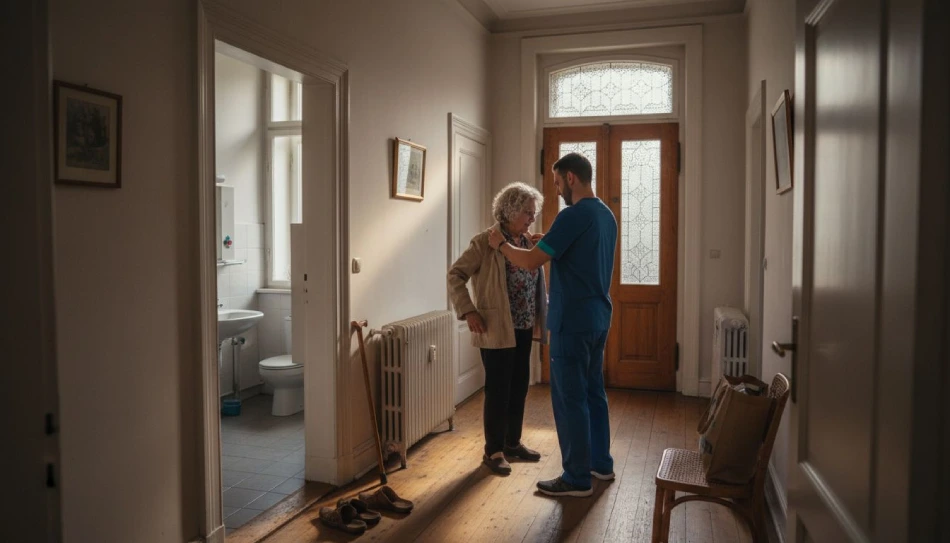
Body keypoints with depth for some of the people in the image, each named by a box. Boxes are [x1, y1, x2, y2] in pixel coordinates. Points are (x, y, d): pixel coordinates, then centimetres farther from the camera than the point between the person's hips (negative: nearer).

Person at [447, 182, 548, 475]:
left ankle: (513, 443, 30)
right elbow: (455, 276, -13)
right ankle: (493, 451, 16)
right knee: (498, 390, 1)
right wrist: (469, 312, -18)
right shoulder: (485, 242, -12)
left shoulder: (529, 241, 8)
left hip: (524, 328, 7)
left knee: (519, 387, 14)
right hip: (496, 330, -7)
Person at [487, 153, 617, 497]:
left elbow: (531, 262, -18)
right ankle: (601, 463, 30)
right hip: (599, 318, 9)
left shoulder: (573, 216, -18)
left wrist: (501, 244, -2)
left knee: (570, 399, -1)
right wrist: (547, 244, 18)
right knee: (593, 392, 18)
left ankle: (577, 479, 9)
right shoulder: (607, 215, 12)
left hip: (573, 321, -9)